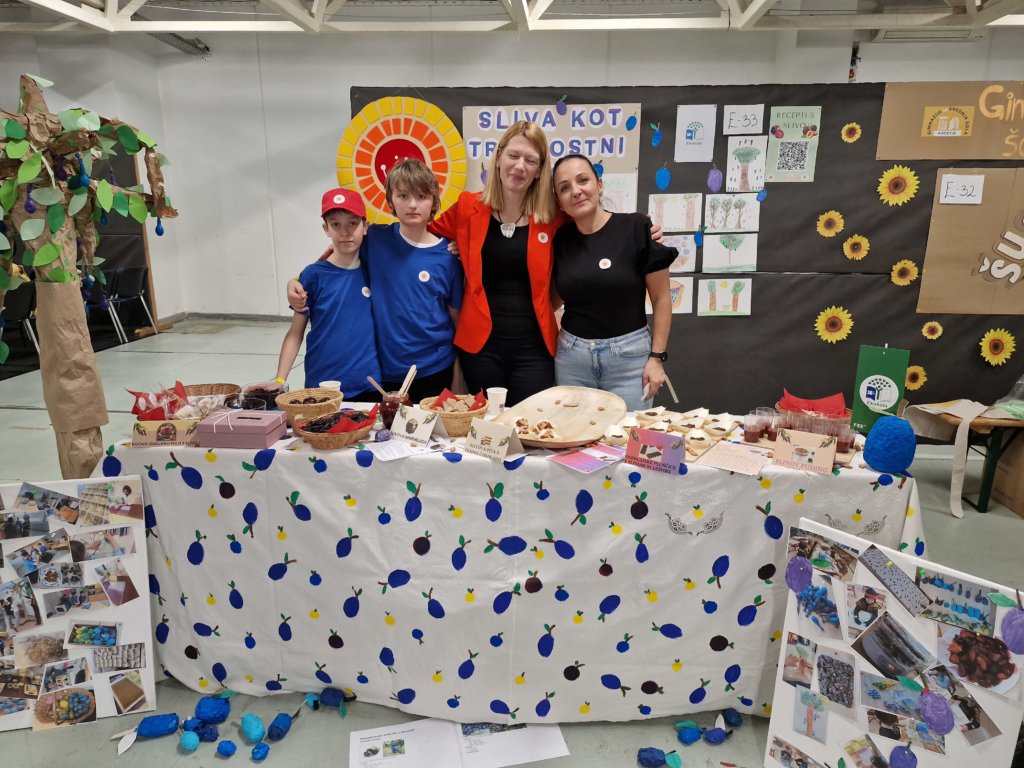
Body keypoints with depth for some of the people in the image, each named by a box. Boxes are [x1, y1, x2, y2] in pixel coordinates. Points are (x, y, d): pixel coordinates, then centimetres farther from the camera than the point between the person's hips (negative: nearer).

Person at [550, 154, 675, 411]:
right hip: (571, 355, 3)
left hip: (628, 354, -3)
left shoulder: (636, 228, -9)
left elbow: (661, 299, -5)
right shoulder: (561, 239, 4)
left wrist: (657, 357, -8)